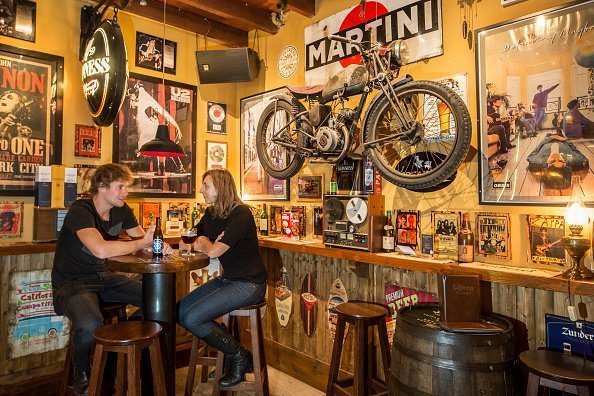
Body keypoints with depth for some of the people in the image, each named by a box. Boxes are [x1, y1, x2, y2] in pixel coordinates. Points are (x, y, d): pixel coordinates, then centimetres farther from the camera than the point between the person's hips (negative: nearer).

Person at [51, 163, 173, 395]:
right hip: (71, 284, -7)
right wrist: (143, 243, -28)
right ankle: (82, 372, 0)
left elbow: (143, 239, 1)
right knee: (90, 325, -36)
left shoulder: (122, 211, 2)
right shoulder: (80, 211, -22)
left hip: (102, 278, 7)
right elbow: (101, 250, -39)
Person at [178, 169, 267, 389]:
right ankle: (229, 343, 11)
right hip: (227, 279, 9)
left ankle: (238, 355, 5)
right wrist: (208, 245, -13)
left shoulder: (241, 214, -19)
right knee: (180, 311, -3)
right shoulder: (211, 214, 8)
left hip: (248, 284, -9)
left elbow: (213, 251, -25)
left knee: (193, 318, -16)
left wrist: (204, 242, -2)